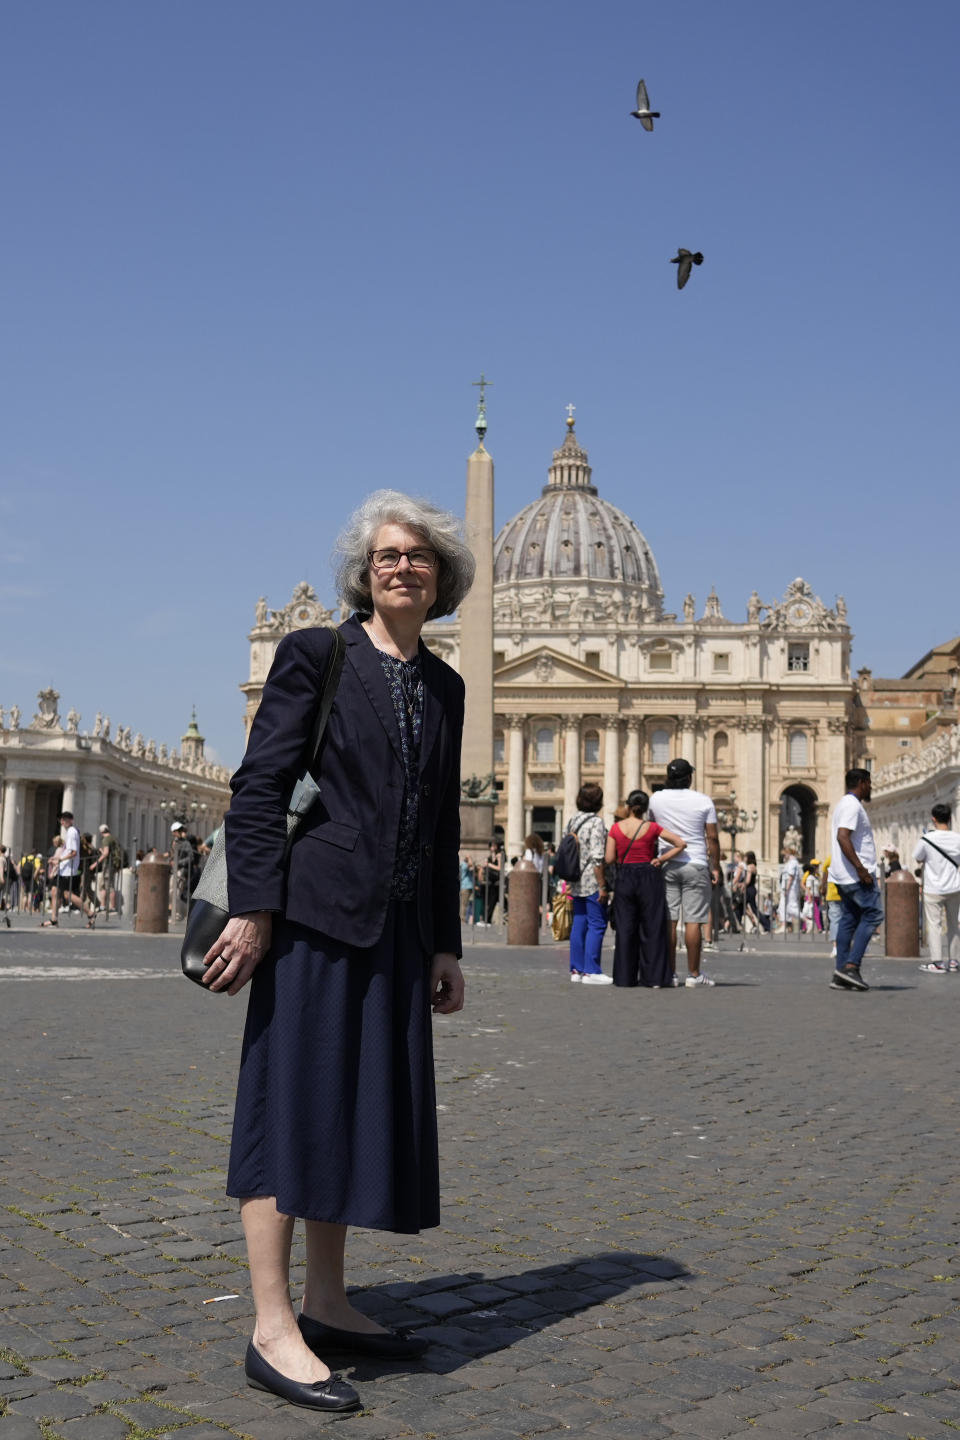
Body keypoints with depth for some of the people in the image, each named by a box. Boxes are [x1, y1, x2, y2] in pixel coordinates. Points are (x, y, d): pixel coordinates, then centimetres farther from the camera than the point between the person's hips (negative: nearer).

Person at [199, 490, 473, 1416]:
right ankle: (272, 1330, -1)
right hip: (313, 915, -6)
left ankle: (325, 1304, 20)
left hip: (394, 927, 7)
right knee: (294, 1098, -5)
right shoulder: (315, 655, -1)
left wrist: (444, 945, 16)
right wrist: (253, 908, -15)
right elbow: (257, 786, -7)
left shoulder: (442, 687, 15)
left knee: (366, 1105, 9)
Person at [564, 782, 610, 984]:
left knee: (579, 924, 12)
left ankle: (576, 969, 16)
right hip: (592, 883, -8)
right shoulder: (596, 822, -14)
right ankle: (591, 971, -4)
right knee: (596, 925, -3)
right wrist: (603, 886, -16)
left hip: (576, 883, 8)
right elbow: (597, 857, -19)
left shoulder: (572, 821, 9)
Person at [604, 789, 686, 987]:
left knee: (625, 928, 8)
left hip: (624, 879, 1)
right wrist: (661, 859, -2)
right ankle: (653, 977, 2)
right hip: (649, 878, -1)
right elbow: (681, 844, -6)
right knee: (652, 928, 4)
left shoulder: (616, 828, -2)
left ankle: (625, 976, 8)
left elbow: (609, 859, -3)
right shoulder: (652, 828, -3)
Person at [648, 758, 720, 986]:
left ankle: (670, 974, 4)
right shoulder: (703, 801, -3)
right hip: (696, 865, -2)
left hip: (666, 864, 2)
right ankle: (694, 974, 1)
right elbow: (712, 838, -2)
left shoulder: (656, 799, 2)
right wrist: (715, 868, 5)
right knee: (693, 921, -1)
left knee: (668, 921, 3)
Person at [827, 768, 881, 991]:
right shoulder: (852, 805, -12)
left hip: (844, 875, 10)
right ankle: (851, 965, -15)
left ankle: (841, 974, 4)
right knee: (872, 914, -8)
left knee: (849, 919, 7)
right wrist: (861, 868, -25)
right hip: (856, 874, -10)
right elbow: (843, 836, -24)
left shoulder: (844, 804, 21)